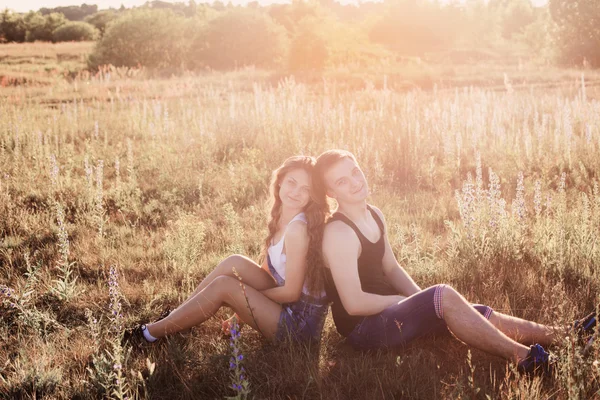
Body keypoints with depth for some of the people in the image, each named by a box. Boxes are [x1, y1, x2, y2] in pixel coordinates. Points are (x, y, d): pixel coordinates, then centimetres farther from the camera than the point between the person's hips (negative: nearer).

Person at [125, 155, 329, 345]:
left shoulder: (298, 228, -23)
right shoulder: (282, 219, 4)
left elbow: (291, 292, -19)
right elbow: (269, 270, 11)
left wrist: (246, 295, -6)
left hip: (300, 322, -7)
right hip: (286, 304, 7)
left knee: (223, 286, -14)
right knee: (235, 263, -6)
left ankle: (150, 333, -1)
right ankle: (173, 317, 3)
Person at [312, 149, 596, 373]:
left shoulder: (374, 215, 8)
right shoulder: (338, 233, -21)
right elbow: (354, 303, -24)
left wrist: (422, 301, -2)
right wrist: (426, 300, -12)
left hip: (386, 308, 9)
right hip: (363, 327, -9)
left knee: (483, 315, -3)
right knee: (444, 296, -29)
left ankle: (565, 337, -3)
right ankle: (523, 357, -25)